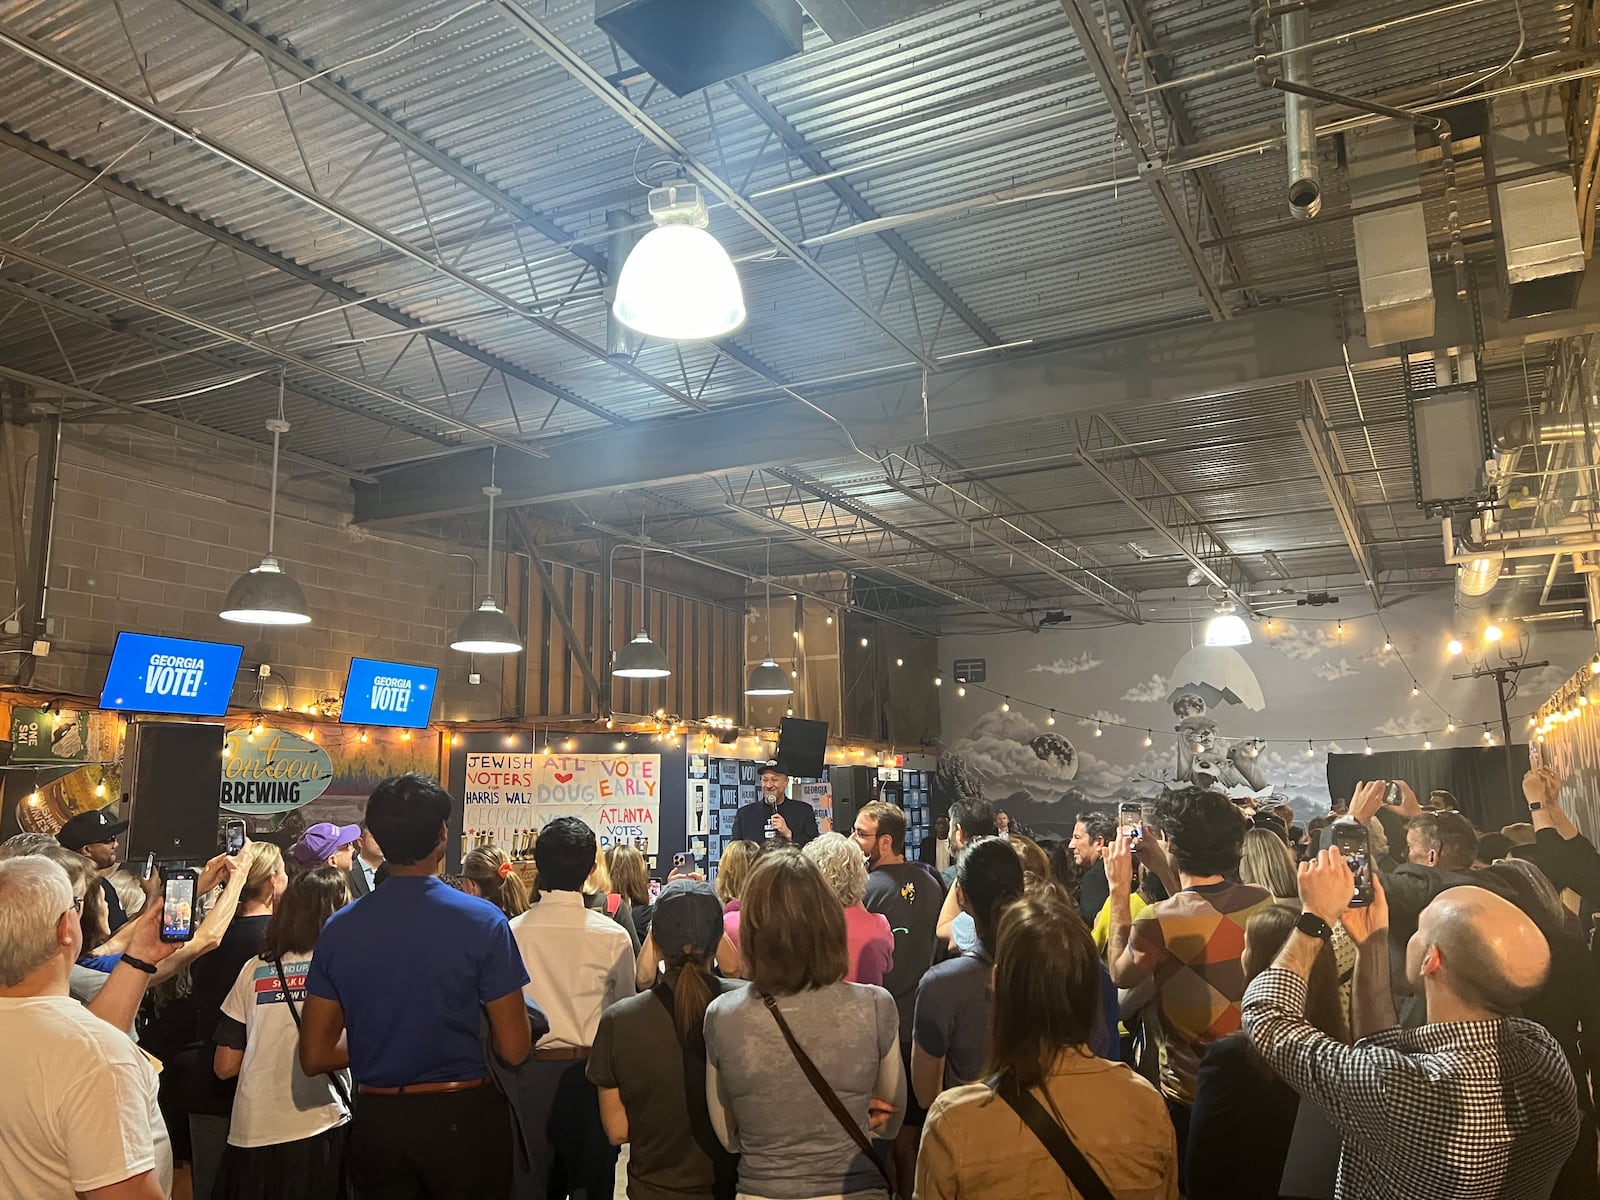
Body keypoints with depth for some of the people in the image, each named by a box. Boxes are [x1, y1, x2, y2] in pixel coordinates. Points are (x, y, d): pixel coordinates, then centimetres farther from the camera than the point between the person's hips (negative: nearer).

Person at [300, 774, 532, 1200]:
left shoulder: (340, 928, -6)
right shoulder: (482, 921, -16)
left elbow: (315, 1056, -1)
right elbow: (513, 1049, -13)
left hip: (378, 1121, 3)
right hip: (463, 1117, -2)